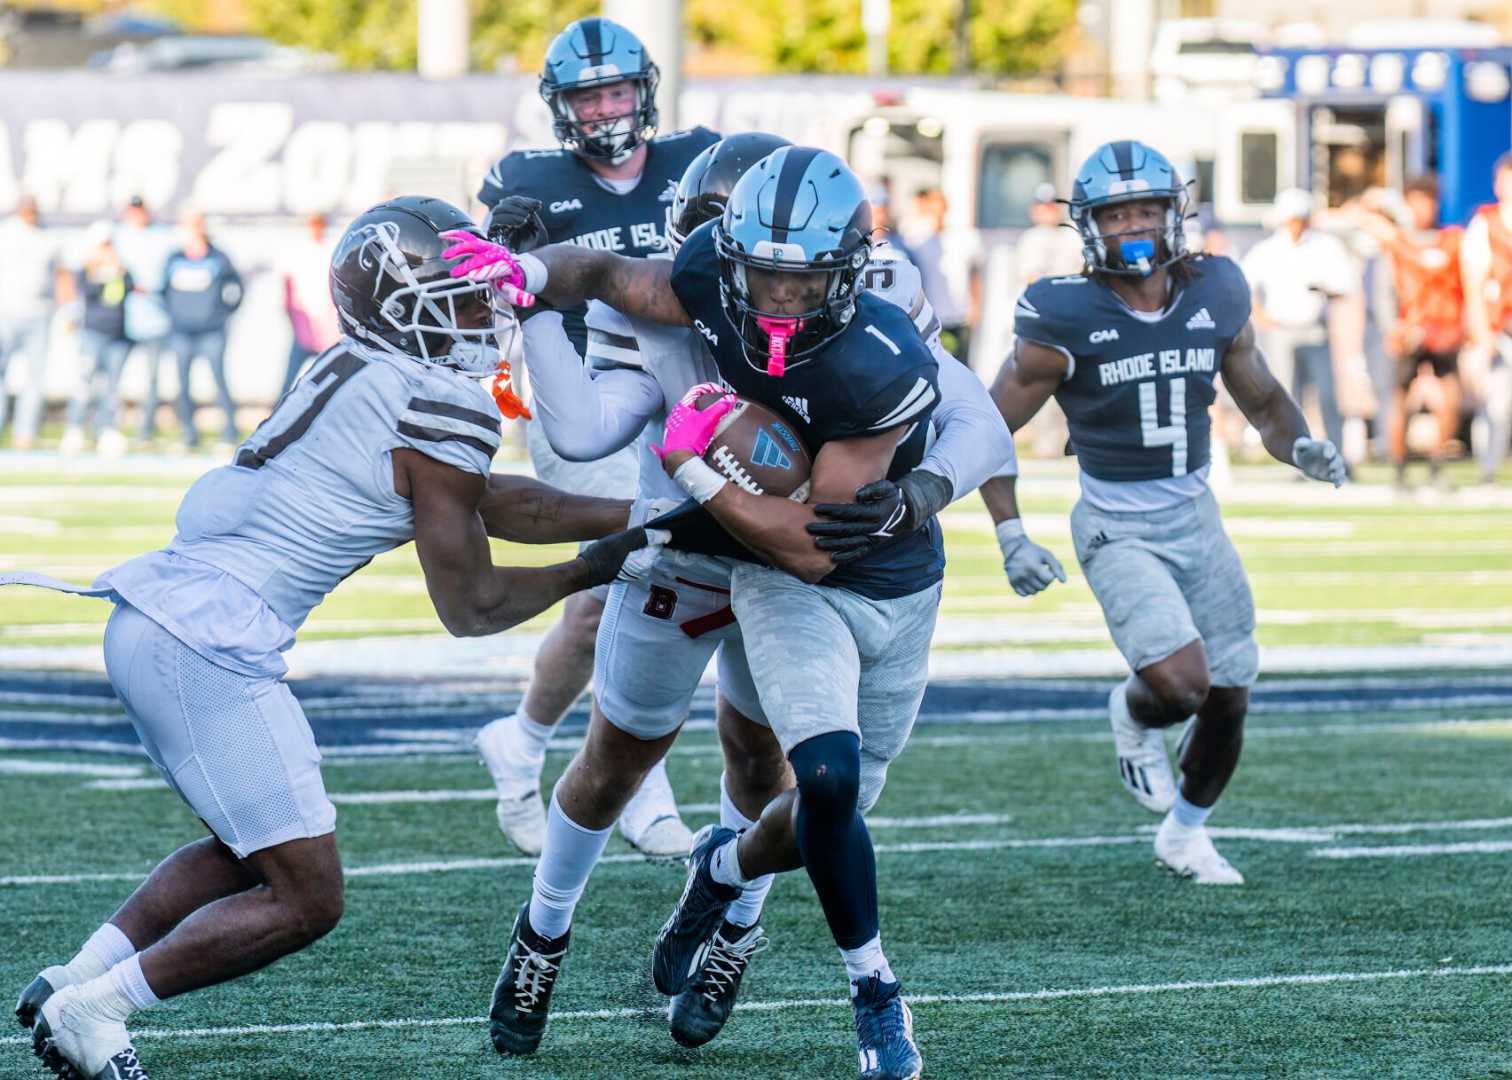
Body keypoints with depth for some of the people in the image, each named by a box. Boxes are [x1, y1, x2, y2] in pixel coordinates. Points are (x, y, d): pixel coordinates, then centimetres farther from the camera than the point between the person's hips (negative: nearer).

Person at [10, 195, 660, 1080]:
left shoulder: (363, 380, 16)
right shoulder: (439, 411, -10)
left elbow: (490, 503, 27)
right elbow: (470, 608, -2)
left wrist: (634, 518, 27)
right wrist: (591, 570, 11)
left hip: (154, 618, 9)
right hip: (208, 649, -9)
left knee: (248, 852, 26)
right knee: (306, 898, 0)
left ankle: (73, 985, 21)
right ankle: (91, 1008, 2)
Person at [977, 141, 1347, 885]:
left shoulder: (1215, 299, -2)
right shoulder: (1066, 321, -15)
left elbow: (1261, 398, 13)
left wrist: (1301, 447, -9)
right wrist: (1011, 538, -14)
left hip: (1195, 517, 5)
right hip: (1117, 530, -5)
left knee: (1228, 700, 8)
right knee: (1182, 683, -23)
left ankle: (1185, 833, 35)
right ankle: (1133, 718, 15)